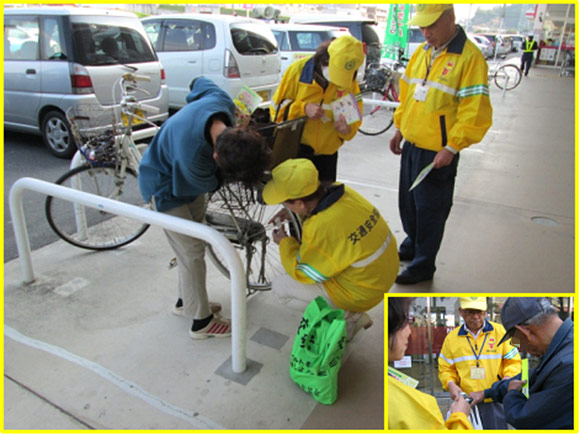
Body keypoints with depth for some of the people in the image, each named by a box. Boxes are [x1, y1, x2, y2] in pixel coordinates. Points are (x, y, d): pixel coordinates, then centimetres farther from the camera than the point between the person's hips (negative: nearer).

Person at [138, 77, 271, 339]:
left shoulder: (221, 101, -28)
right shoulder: (192, 157, -45)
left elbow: (201, 83, -4)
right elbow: (209, 184, -22)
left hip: (188, 178, 8)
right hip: (166, 187, -8)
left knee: (191, 245, 18)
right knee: (192, 253, -4)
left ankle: (186, 301, 37)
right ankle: (202, 321, 13)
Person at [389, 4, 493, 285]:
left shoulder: (469, 57, -14)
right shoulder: (421, 52, 9)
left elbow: (475, 112, -17)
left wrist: (451, 149, -19)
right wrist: (399, 128, 16)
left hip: (438, 152, -7)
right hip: (411, 145, 7)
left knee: (429, 209, 3)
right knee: (408, 202, 19)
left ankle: (423, 266, 18)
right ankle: (412, 247, 41)